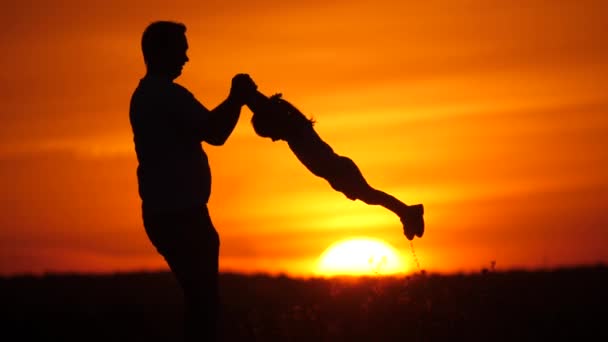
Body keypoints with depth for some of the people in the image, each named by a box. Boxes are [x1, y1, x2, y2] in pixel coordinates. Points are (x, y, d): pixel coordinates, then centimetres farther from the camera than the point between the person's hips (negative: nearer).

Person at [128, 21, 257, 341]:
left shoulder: (145, 95, 20)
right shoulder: (168, 94, -13)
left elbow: (202, 128, 22)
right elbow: (214, 134, -19)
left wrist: (235, 101, 15)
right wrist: (237, 98, -5)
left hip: (165, 213, 10)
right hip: (181, 214, -10)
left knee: (199, 298, 14)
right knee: (204, 300, -9)